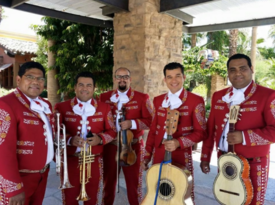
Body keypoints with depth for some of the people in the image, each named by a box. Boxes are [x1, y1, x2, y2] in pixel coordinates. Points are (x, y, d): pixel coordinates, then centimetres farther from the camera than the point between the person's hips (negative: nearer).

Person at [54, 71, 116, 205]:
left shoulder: (104, 108, 3)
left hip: (94, 162, 1)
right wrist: (70, 140, -20)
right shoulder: (61, 107, -1)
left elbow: (112, 131, 6)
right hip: (70, 161, -1)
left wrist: (100, 139, -15)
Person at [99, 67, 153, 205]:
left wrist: (132, 123, -20)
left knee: (134, 182, 8)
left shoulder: (142, 98, -1)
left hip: (133, 147, -2)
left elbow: (150, 121, -6)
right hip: (110, 146, 3)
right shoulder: (104, 97, 7)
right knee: (108, 181, 15)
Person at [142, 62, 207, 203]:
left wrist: (179, 143, -20)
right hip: (159, 155, 4)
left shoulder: (196, 100, -5)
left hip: (181, 156, -4)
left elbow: (201, 132, -6)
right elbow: (153, 130, 11)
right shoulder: (158, 100, 8)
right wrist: (147, 155, 8)